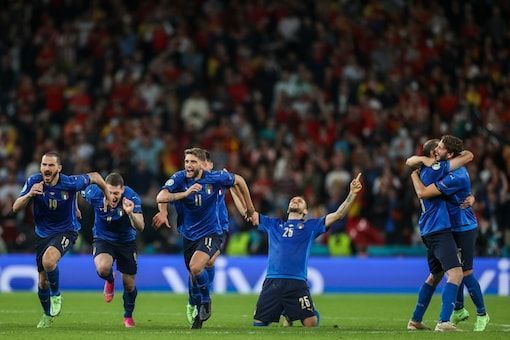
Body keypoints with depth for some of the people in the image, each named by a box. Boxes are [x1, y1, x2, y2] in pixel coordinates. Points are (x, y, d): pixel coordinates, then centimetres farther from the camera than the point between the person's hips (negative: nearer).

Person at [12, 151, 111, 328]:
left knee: (48, 260, -34)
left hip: (66, 231, -4)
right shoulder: (34, 182, -15)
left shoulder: (70, 183, -22)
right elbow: (16, 208, -16)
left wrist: (108, 197, 7)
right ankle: (47, 315, 38)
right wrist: (29, 194, -34)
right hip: (42, 233, 4)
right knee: (42, 281, 10)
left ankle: (56, 295, -5)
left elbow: (94, 177, -4)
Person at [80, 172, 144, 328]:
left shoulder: (131, 197, -28)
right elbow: (79, 191, 0)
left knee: (129, 284, 7)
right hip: (103, 238, 0)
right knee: (103, 268, -32)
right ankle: (110, 281, 7)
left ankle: (128, 315, 37)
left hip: (126, 241, 0)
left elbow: (140, 228, -33)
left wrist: (131, 213, -51)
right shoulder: (94, 193, -24)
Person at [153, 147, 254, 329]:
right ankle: (200, 313, 35)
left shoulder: (214, 178, -15)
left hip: (210, 233, -4)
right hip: (189, 235, 4)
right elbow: (161, 197, -28)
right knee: (193, 275, 13)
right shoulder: (179, 178, -13)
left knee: (195, 267, -27)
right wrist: (185, 193, -42)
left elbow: (239, 180, 4)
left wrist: (249, 207, 11)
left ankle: (206, 300, -1)